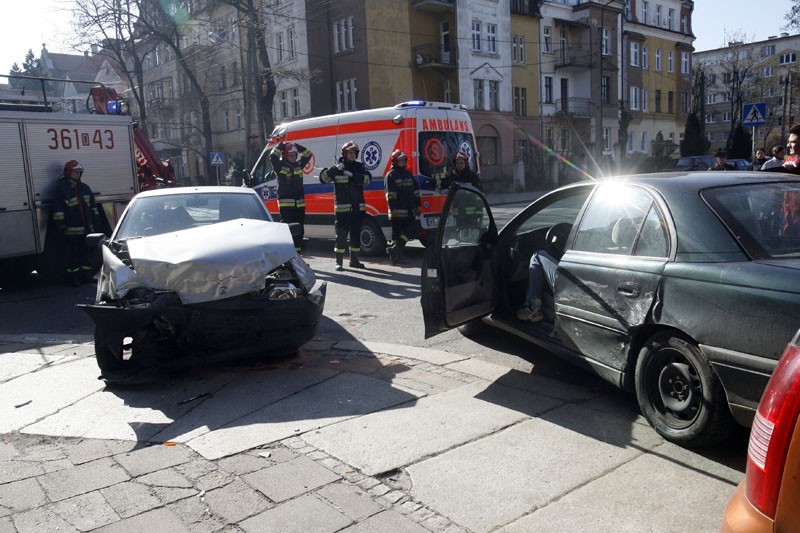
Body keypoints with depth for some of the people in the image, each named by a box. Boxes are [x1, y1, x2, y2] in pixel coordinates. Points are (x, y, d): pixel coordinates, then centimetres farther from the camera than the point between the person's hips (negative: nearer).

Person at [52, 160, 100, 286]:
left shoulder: (84, 188, 15)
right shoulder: (61, 188, -4)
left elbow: (93, 205, 21)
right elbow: (58, 209, -9)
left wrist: (95, 220, 16)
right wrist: (60, 226, -14)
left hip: (86, 228, 6)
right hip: (71, 230, -6)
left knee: (87, 252, 11)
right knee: (72, 254, -1)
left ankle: (87, 275, 20)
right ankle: (73, 277, 6)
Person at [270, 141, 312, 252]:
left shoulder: (299, 165, 13)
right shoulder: (280, 166, -1)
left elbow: (308, 154, 17)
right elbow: (273, 156, -17)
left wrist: (296, 146, 9)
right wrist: (281, 145, -5)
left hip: (300, 204, 6)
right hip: (286, 204, -6)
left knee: (299, 231, 11)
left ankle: (297, 252, 20)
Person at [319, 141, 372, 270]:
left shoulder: (359, 166, 10)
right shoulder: (337, 168, 2)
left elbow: (368, 178, -6)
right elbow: (323, 178, -8)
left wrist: (353, 175, -19)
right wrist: (334, 169, -22)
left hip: (358, 207, 4)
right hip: (342, 208, -4)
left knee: (356, 235, 11)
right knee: (341, 235, -6)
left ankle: (354, 260, 22)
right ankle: (339, 262, -1)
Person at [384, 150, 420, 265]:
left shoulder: (409, 174, 19)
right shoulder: (391, 175, -3)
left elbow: (416, 190, 20)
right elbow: (390, 193, -11)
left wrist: (417, 206, 14)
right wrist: (393, 208, -19)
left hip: (409, 210, 6)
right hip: (398, 211, -6)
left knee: (407, 231, 4)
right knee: (396, 232, 0)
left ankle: (395, 250, 9)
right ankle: (395, 255, 0)